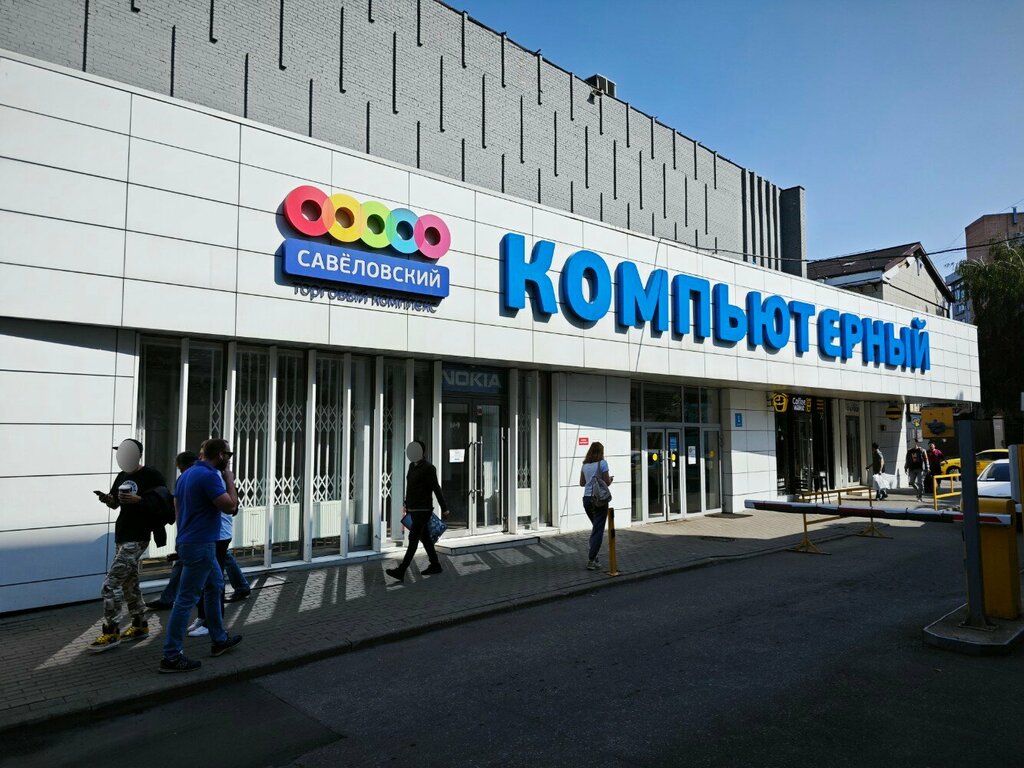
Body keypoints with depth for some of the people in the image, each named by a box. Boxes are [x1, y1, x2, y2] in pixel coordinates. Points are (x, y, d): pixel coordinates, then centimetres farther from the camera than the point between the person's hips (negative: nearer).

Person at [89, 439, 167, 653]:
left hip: (136, 539, -9)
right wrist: (106, 498, -3)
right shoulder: (122, 476, 12)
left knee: (111, 583, -10)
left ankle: (111, 633, -1)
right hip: (121, 536, 9)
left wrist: (138, 500, -26)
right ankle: (140, 626, 26)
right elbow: (115, 503, 19)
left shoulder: (151, 475, -11)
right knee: (129, 584, 15)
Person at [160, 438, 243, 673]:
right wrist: (229, 480, -8)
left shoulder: (187, 474, 11)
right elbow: (230, 505, -21)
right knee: (186, 599, -4)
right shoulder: (209, 476, -20)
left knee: (215, 585, 20)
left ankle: (219, 640, 29)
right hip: (200, 545, -11)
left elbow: (177, 507, 18)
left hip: (190, 541, 11)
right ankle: (171, 656, 3)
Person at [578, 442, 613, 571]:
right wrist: (611, 479, 10)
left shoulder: (585, 465, 8)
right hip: (599, 499, -6)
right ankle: (591, 560, -7)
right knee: (598, 530, -2)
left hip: (587, 498, 6)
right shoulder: (602, 463, -9)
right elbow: (607, 482, -10)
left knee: (595, 527, 23)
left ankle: (592, 554, 25)